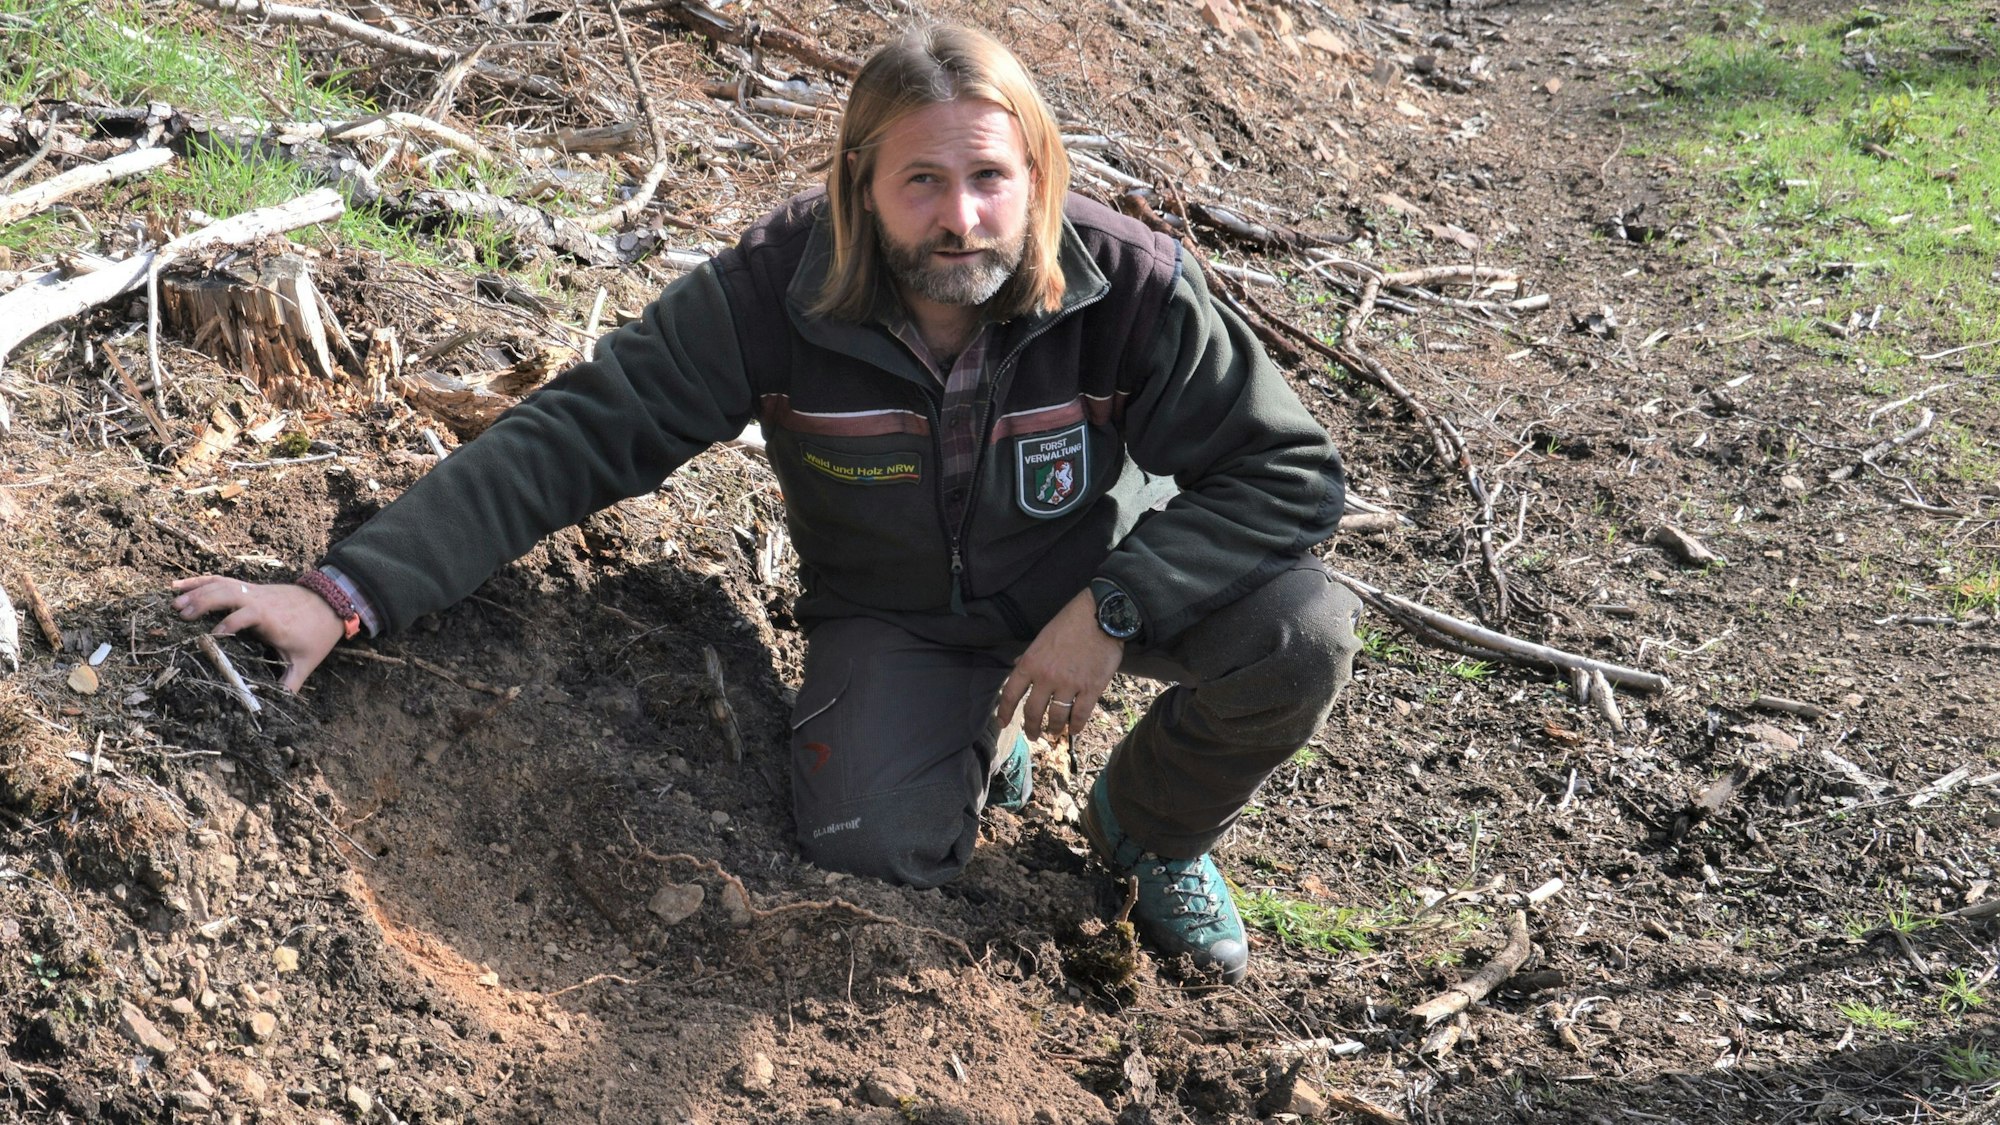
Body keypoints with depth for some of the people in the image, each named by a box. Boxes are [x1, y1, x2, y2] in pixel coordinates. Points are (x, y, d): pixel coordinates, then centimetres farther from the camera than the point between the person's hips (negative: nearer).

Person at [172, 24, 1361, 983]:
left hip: (1094, 576, 1)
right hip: (896, 615, 0)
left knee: (1301, 631, -25)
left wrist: (1113, 608, -34)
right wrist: (347, 592, -38)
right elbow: (577, 436, -29)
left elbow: (1291, 471, -21)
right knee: (881, 846, -26)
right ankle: (980, 731, 14)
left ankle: (1155, 831, 9)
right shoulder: (779, 291, -27)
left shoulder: (1129, 287, -27)